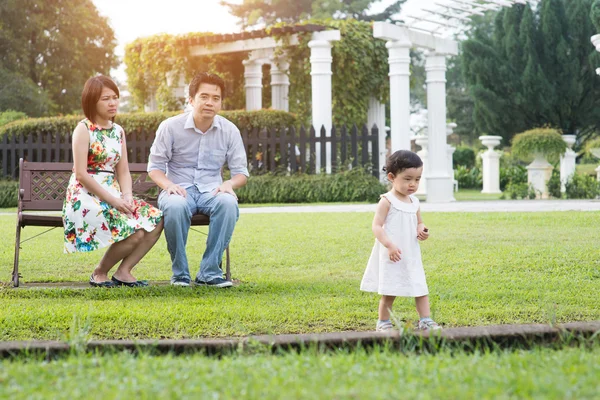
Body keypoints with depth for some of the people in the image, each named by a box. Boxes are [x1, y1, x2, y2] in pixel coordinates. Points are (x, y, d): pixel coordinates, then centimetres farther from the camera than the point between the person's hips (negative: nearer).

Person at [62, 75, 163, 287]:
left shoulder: (118, 131, 15)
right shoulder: (84, 129, -6)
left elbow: (123, 171, 12)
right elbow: (81, 174, -14)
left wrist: (127, 197, -9)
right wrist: (113, 200, -18)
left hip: (114, 195, 7)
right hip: (86, 197, -7)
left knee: (156, 220, -14)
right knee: (135, 232, -26)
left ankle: (123, 271, -4)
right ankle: (100, 273, -3)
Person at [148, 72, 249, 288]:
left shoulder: (229, 130, 1)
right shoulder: (170, 127, -4)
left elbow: (241, 172, 6)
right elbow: (155, 167, 1)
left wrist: (229, 184, -18)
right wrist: (169, 185, -21)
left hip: (211, 190, 2)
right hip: (179, 189, -1)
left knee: (228, 202, -35)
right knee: (175, 206, -39)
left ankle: (209, 272, -26)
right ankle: (180, 273, -20)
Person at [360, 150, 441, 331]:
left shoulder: (414, 202, 10)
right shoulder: (387, 201, -10)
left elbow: (419, 223, 22)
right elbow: (377, 226, -15)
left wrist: (422, 230, -2)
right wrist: (389, 245, -26)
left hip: (411, 255, 6)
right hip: (391, 256, -6)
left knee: (421, 288, 4)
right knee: (389, 292, 2)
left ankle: (425, 320, 10)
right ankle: (383, 323, 16)